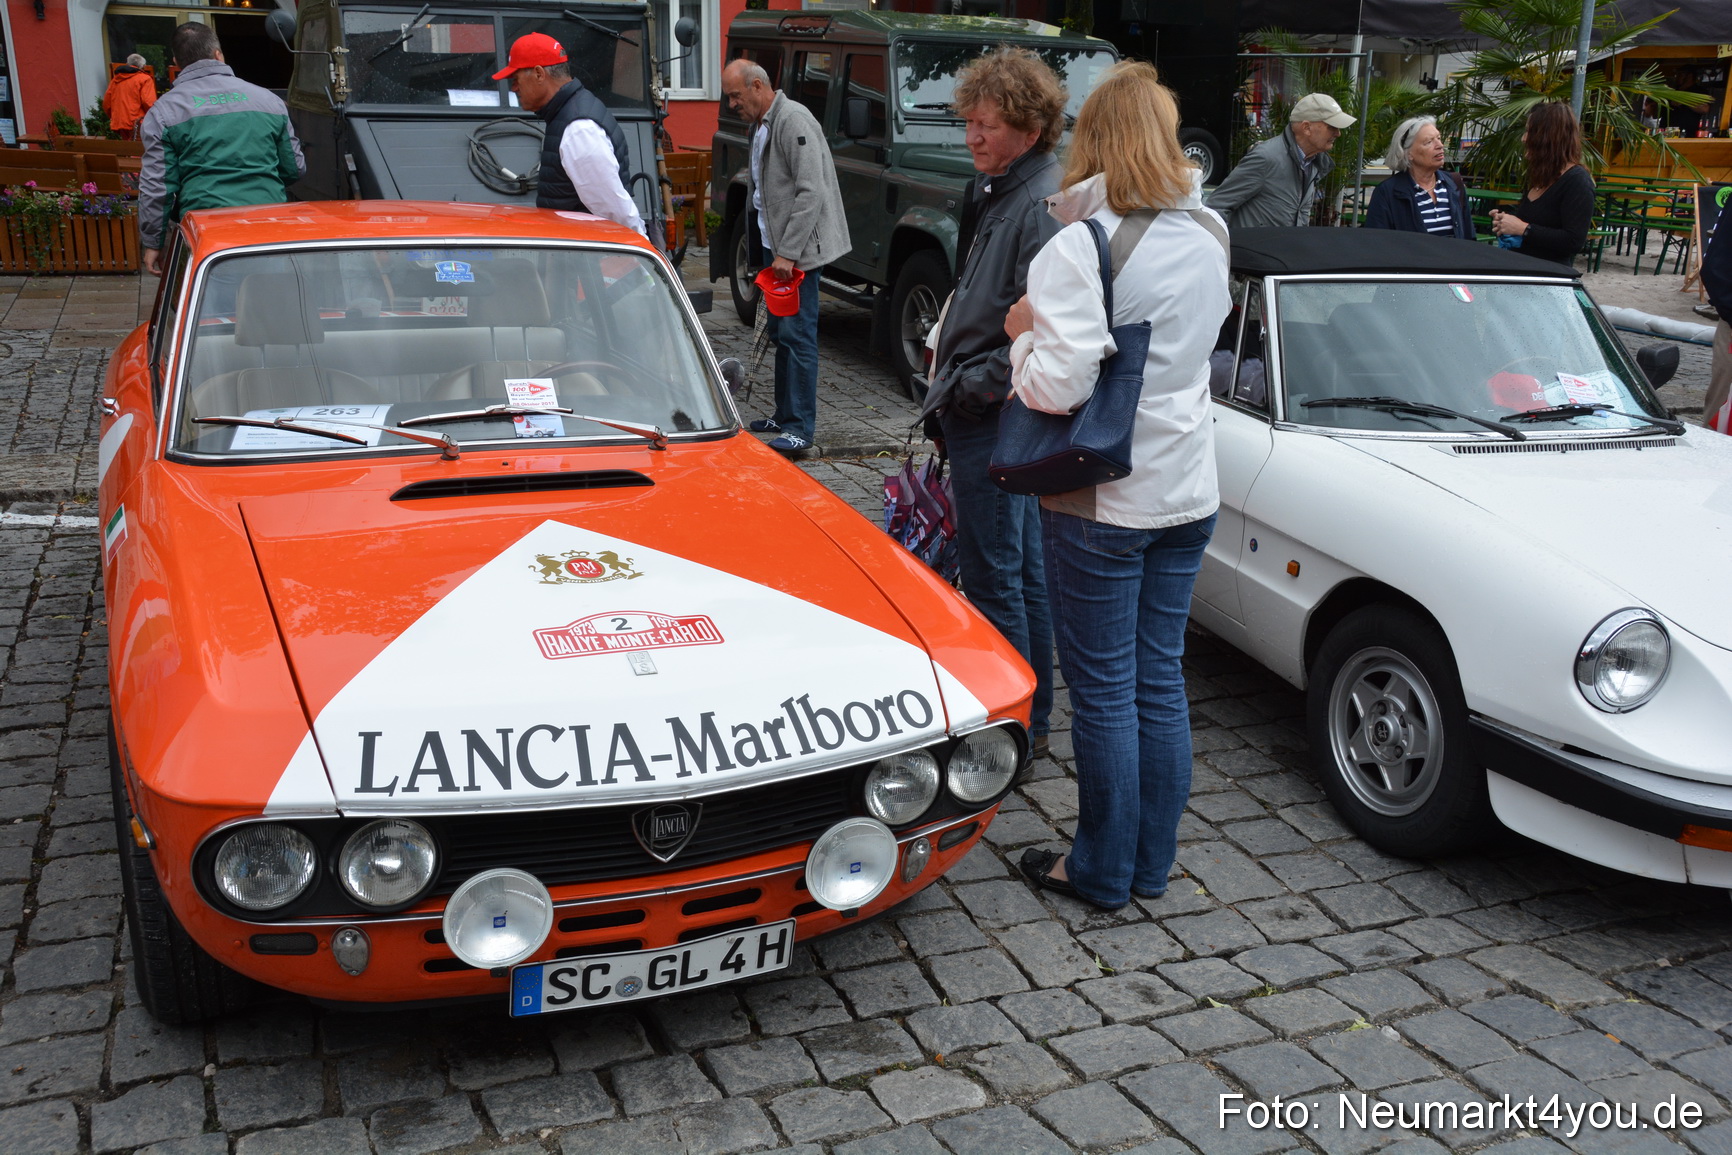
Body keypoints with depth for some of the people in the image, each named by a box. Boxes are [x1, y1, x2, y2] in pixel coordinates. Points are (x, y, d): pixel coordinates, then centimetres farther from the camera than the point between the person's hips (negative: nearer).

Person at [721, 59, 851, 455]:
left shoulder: (794, 121, -16)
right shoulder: (759, 126, 16)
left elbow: (811, 192, -22)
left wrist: (788, 253, -24)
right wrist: (772, 250, 16)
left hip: (799, 248, -10)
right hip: (776, 245, 10)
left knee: (797, 335, -10)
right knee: (780, 332, 14)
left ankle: (801, 428, -7)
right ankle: (784, 415, 24)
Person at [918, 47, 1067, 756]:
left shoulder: (1043, 205, -18)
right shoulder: (999, 192, 14)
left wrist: (973, 387, -17)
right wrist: (951, 382, 14)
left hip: (996, 417, -10)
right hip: (987, 413, 10)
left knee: (994, 577, -3)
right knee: (1023, 568, 16)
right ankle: (1031, 718, 29)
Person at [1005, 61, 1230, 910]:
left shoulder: (1080, 247, -18)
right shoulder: (1207, 239, 5)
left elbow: (1058, 385, -25)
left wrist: (1022, 332, -5)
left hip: (1102, 501, -7)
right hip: (1187, 490, 7)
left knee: (1104, 690, 5)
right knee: (1160, 680, 14)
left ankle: (1103, 872, 19)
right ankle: (1152, 864, 27)